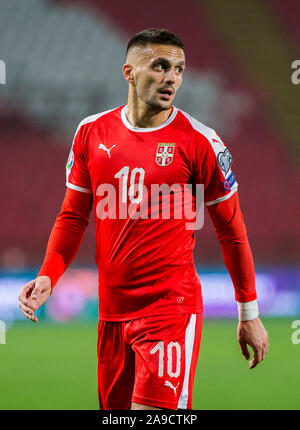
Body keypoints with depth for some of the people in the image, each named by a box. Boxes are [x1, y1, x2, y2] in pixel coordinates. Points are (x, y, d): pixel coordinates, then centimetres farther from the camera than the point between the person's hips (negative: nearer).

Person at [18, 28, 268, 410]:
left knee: (153, 409, -17)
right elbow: (73, 216, 14)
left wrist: (249, 314, 3)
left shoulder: (199, 141, -6)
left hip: (172, 309, -5)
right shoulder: (92, 132, 6)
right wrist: (47, 277, -2)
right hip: (112, 310, 5)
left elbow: (231, 231, 1)